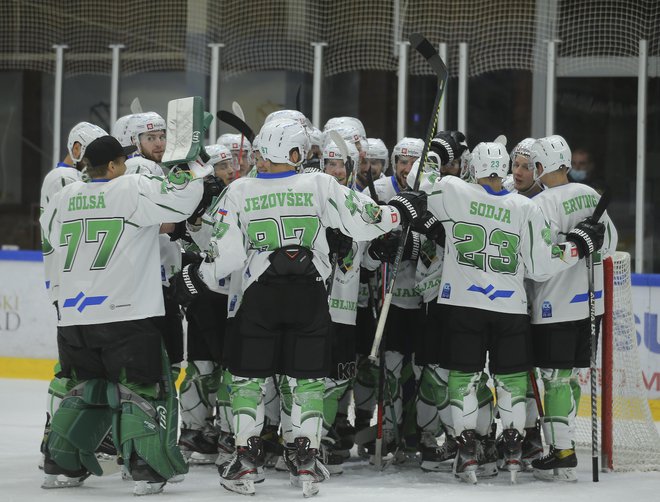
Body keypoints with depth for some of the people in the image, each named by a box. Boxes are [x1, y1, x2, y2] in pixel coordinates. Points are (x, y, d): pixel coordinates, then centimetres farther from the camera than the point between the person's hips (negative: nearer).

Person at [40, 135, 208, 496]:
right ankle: (147, 471, -5)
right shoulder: (133, 190, -8)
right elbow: (182, 198, -13)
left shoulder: (64, 198, 11)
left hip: (73, 316, 6)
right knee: (142, 387, 1)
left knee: (88, 387, 19)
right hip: (125, 314, -6)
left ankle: (60, 465, 18)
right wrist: (189, 165, 6)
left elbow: (51, 231, 29)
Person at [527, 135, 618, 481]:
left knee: (556, 377, -4)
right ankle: (562, 441, 21)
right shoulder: (590, 195, 6)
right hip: (589, 300, 8)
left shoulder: (542, 204, -17)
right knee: (571, 374, 15)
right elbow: (610, 241, 14)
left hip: (555, 305, -8)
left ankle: (563, 456, -5)